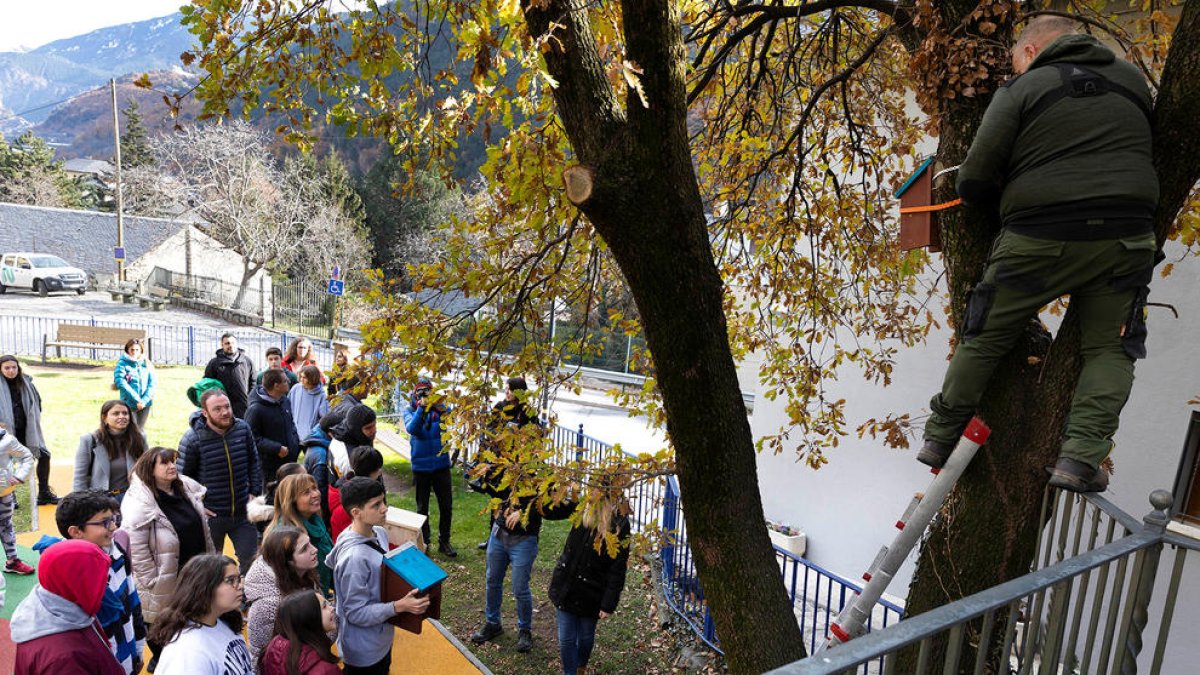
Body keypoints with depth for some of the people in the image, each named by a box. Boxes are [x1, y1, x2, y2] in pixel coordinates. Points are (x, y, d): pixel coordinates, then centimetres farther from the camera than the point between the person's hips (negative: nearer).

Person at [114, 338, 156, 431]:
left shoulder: (146, 364, 7)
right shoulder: (122, 363, -3)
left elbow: (152, 384, 2)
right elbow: (120, 382, -13)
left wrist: (144, 400, -12)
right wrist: (137, 399, -18)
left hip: (145, 404, 3)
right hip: (129, 404, -3)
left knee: (141, 430, 11)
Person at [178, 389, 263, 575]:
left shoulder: (243, 429, -5)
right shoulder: (192, 440, -15)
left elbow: (253, 463, 9)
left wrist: (255, 492, 4)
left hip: (243, 512, 3)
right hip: (210, 515, -2)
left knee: (251, 560, 13)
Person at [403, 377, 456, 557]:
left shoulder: (439, 407, -3)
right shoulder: (410, 410, -4)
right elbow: (411, 429, -23)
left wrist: (443, 410, -38)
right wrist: (422, 408, -34)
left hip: (441, 463, 1)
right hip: (421, 466, -1)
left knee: (446, 505, 6)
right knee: (422, 507, 12)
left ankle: (444, 542, 22)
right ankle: (423, 542, 27)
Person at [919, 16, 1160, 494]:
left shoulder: (1021, 91, 0)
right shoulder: (1132, 80, 15)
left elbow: (974, 183, -5)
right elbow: (1136, 151, 27)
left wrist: (1005, 199, 15)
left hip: (1038, 240, -3)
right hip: (1123, 239, 3)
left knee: (984, 341, 8)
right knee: (1108, 349, 11)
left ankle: (940, 438, 16)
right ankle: (1080, 458, -4)